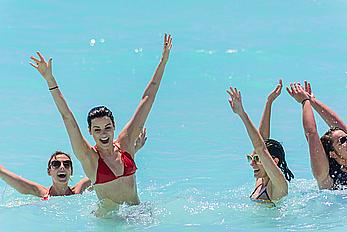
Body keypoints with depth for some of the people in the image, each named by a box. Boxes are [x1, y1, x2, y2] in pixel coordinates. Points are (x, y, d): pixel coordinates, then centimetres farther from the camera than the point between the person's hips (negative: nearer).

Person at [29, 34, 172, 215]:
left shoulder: (125, 144, 2)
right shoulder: (88, 157, -6)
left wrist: (163, 61, 8)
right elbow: (67, 117, -14)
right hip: (108, 218, -2)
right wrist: (50, 81, -20)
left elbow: (147, 99, 4)